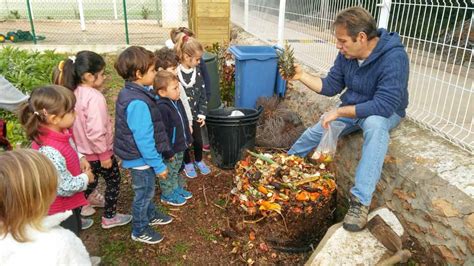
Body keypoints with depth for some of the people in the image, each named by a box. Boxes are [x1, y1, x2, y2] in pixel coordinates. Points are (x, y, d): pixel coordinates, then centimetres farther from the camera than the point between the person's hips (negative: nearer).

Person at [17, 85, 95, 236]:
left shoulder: (59, 132, -11)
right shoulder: (51, 152, -39)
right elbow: (65, 187, -31)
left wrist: (80, 160, -5)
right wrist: (85, 178, -15)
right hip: (60, 207, -8)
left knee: (74, 228, 34)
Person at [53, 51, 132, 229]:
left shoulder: (75, 92, -4)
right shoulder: (94, 97, -29)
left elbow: (83, 124, 8)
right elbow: (95, 132, -30)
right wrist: (104, 155, -21)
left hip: (84, 150, 8)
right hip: (97, 151, -8)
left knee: (92, 177, 31)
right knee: (113, 180, 13)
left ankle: (83, 203, 53)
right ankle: (109, 217, 26)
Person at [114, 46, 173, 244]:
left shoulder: (130, 92, -1)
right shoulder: (138, 103, -32)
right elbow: (144, 140, -29)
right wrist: (159, 165, -21)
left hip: (138, 155, 9)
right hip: (142, 159, -9)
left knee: (147, 190, 28)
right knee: (144, 193, 12)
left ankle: (151, 215, 50)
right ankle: (140, 230, 33)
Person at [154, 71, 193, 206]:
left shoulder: (177, 102, 0)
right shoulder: (162, 108, -29)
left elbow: (184, 123, 13)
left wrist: (188, 139, 18)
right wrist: (168, 152, -22)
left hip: (180, 147, 8)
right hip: (170, 149, -8)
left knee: (176, 170, 26)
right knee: (169, 172, 11)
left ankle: (177, 188, 44)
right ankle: (168, 195, 29)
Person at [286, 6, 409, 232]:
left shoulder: (394, 57, -30)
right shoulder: (347, 54, -10)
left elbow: (384, 105, -36)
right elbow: (330, 86, 0)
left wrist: (339, 112, -32)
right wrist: (302, 75, -14)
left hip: (385, 112, -6)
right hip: (351, 109, 6)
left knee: (375, 125, -39)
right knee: (315, 132, 3)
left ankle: (361, 200, -36)